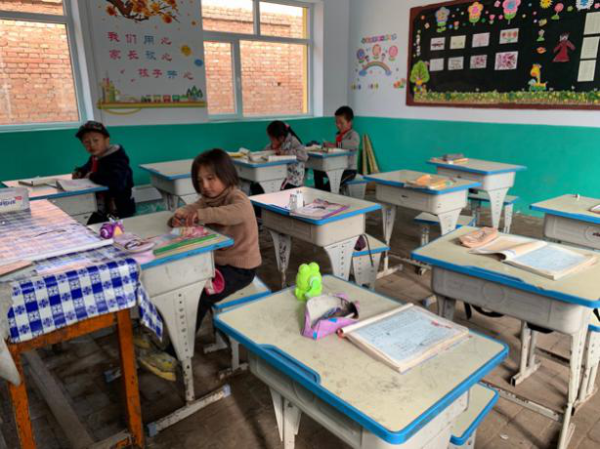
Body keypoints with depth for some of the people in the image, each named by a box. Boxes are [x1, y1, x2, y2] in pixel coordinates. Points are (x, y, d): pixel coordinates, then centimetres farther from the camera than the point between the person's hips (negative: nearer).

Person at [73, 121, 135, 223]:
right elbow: (88, 167, 31)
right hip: (101, 209, 10)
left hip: (120, 210, -10)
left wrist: (92, 176, -29)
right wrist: (80, 172, 6)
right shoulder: (94, 157, 5)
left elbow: (117, 181, -47)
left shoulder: (117, 159, -25)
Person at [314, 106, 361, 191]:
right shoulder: (338, 135, 13)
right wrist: (327, 145, -5)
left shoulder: (353, 134, -13)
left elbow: (354, 143, -37)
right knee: (317, 171, -9)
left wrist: (336, 145, -41)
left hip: (350, 170, -8)